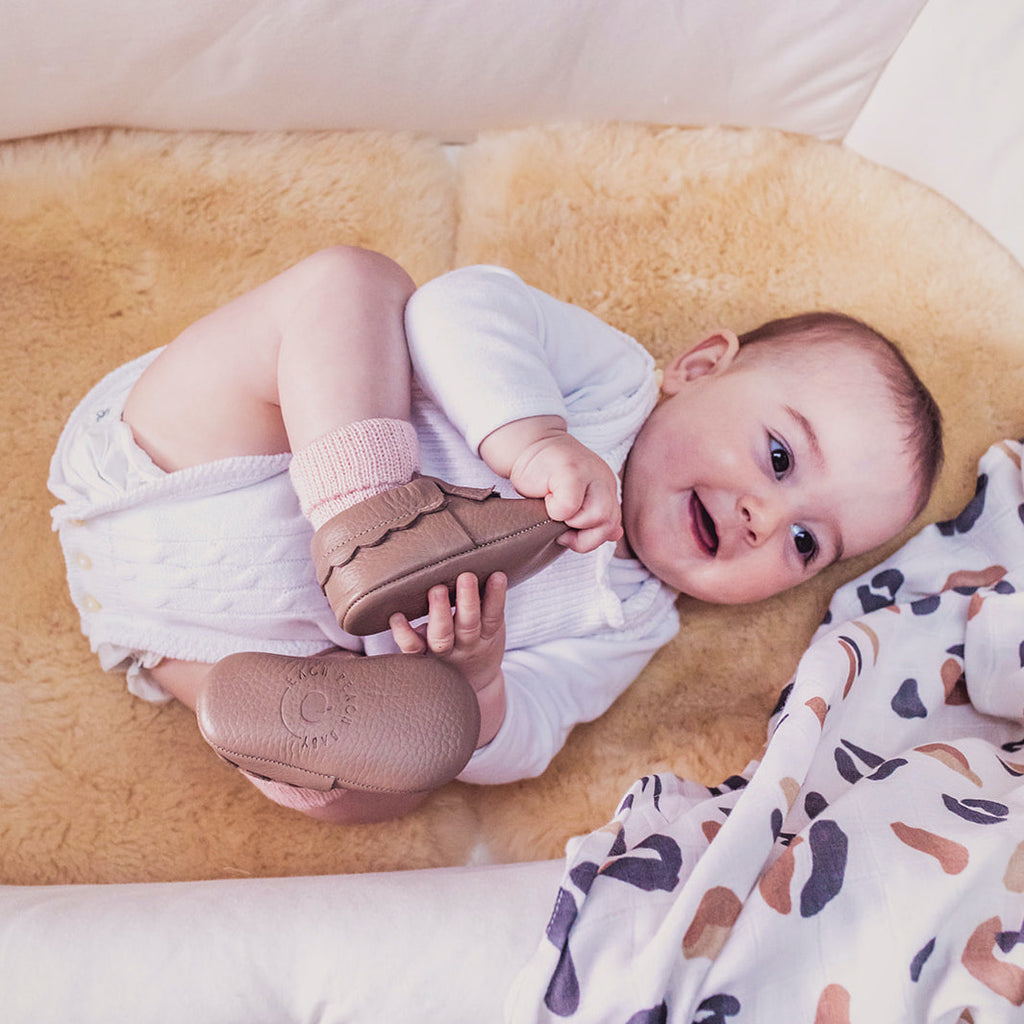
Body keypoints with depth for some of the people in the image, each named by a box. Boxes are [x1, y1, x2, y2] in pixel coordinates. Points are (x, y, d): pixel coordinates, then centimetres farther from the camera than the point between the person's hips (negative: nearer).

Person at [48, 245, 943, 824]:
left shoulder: (626, 628, 7)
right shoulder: (610, 371, -1)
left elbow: (509, 749, -5)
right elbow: (466, 309, -17)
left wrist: (478, 682, -29)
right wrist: (528, 439, -34)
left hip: (281, 639, 2)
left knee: (402, 771, -26)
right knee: (354, 279, -25)